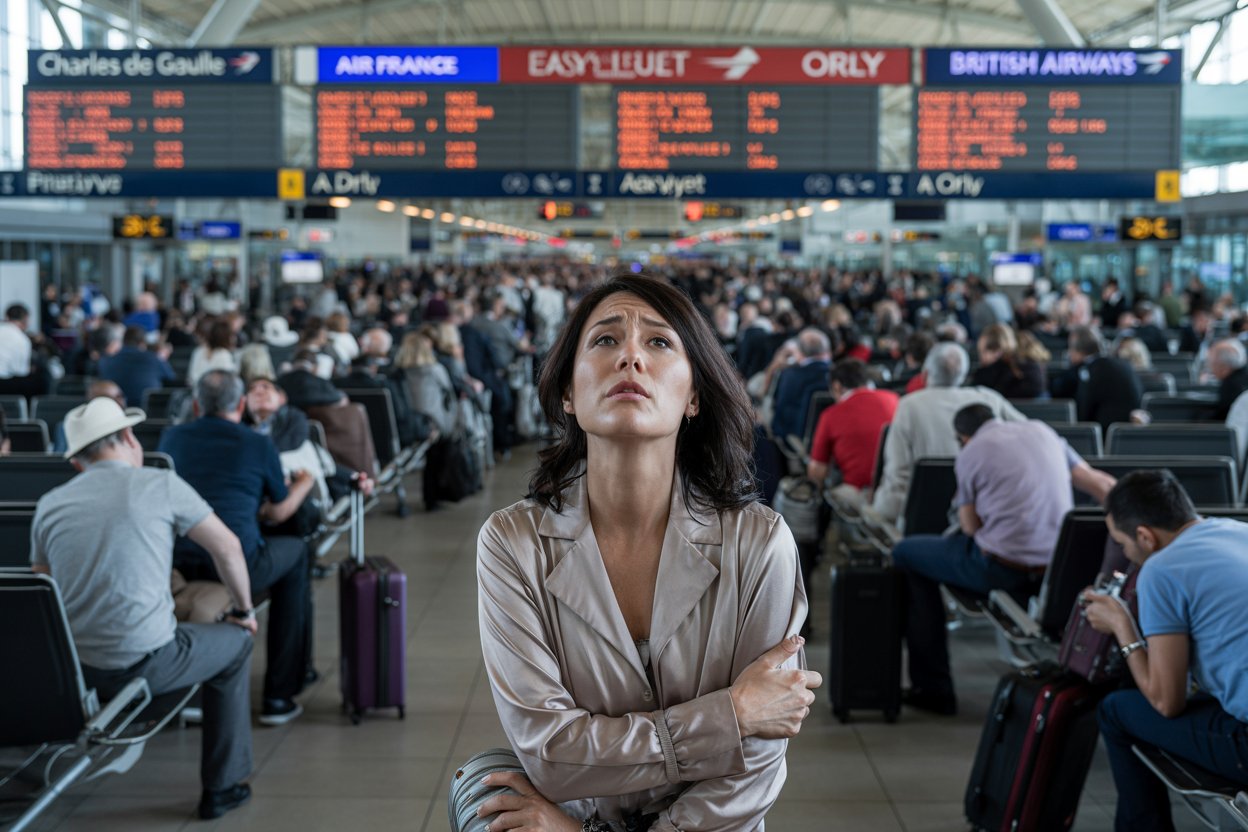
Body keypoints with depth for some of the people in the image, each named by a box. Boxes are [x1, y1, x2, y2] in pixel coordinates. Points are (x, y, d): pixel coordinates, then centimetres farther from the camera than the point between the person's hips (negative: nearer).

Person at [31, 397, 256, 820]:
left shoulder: (49, 504, 7)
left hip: (71, 670, 5)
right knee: (235, 642, 22)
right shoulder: (161, 484, -4)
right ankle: (222, 787, 24)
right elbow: (227, 547, 1)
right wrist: (245, 610, 17)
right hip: (144, 662, -5)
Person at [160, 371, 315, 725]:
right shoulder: (259, 445, 3)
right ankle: (279, 694, 22)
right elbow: (278, 513, 14)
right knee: (296, 553, 26)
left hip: (175, 564, 4)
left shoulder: (171, 437, 12)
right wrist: (305, 483, 36)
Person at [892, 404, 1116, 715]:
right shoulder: (1043, 431, 11)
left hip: (1003, 569, -6)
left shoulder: (970, 454, -2)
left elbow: (971, 527, 0)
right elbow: (1100, 484, 10)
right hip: (1059, 569, 6)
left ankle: (932, 687, 14)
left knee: (906, 553, 15)